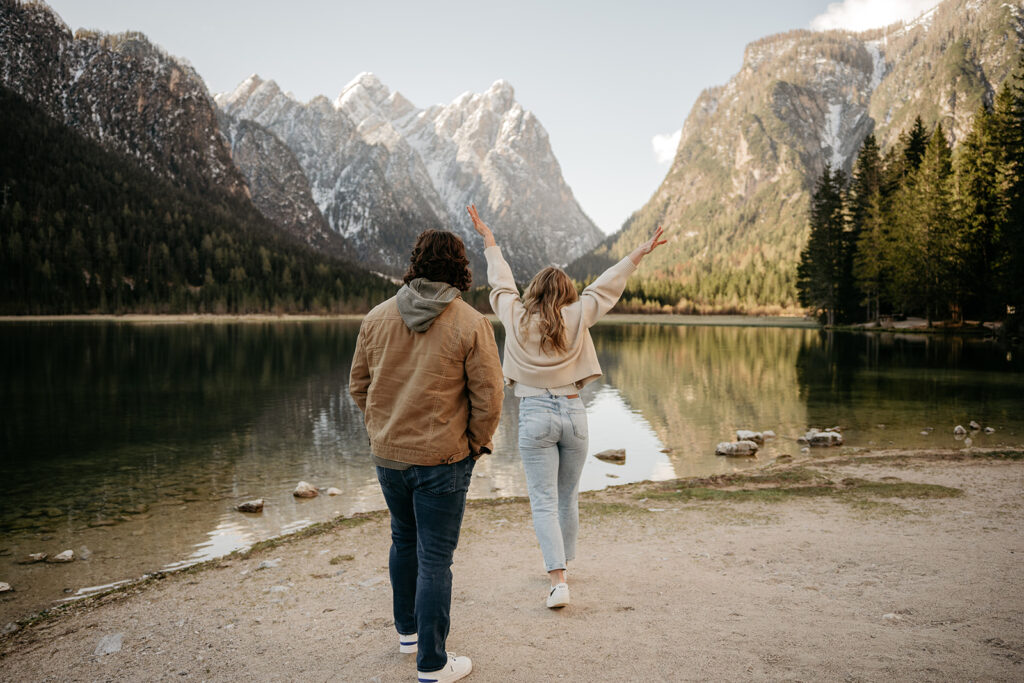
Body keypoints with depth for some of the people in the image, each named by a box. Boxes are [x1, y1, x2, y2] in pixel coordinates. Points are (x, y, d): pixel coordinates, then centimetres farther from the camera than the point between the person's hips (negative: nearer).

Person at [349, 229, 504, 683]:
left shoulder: (377, 317, 0)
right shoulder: (472, 325, -12)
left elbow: (358, 384, 7)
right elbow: (488, 396, -12)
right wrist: (476, 444, 4)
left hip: (386, 455, 5)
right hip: (442, 458, -4)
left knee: (404, 540, 24)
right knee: (434, 558, 5)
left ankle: (407, 631, 41)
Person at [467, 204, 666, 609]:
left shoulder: (515, 317, 2)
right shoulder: (576, 317, 1)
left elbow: (501, 282, 16)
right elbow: (608, 284, 8)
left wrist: (489, 241, 31)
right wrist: (639, 254, 18)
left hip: (534, 415, -1)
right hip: (573, 412, 2)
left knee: (544, 502, 0)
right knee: (568, 498, 17)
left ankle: (558, 580, -10)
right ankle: (561, 565, 32)